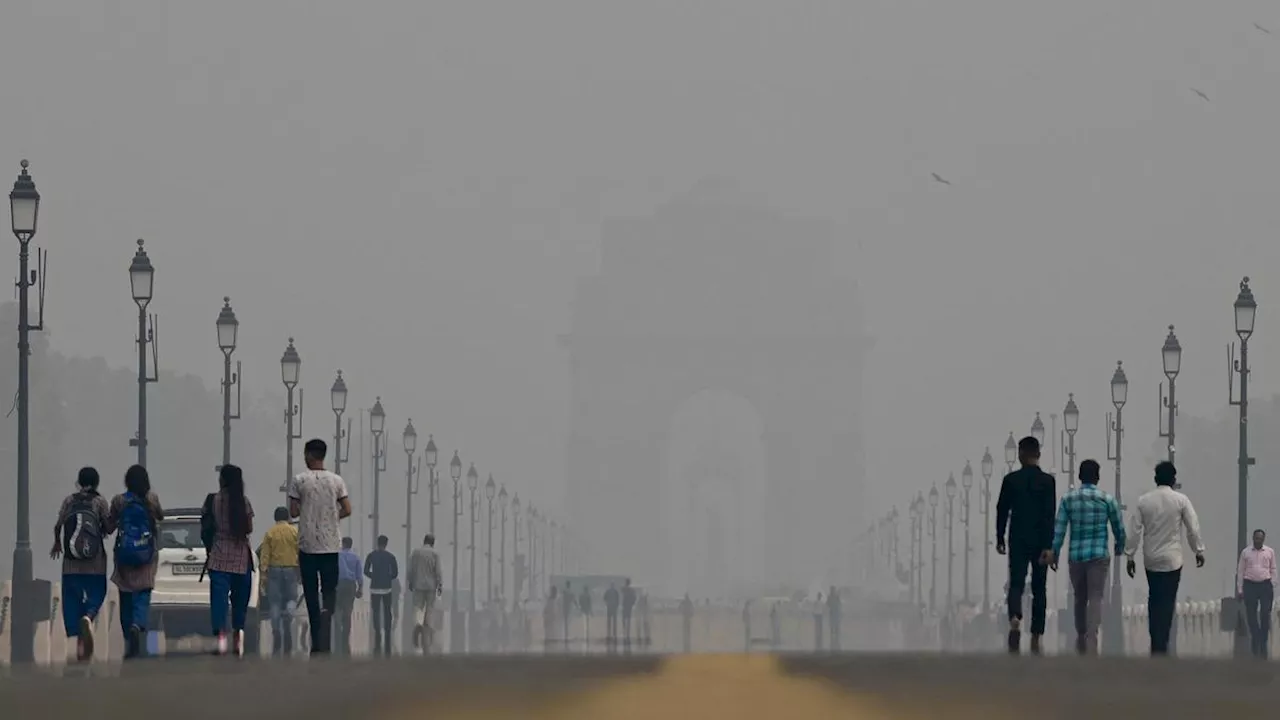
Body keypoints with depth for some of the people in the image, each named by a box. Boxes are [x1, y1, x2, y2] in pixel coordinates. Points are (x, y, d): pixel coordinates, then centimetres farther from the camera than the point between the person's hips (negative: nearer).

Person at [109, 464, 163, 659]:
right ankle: (138, 625, -32)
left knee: (126, 598, 10)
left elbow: (109, 528, 0)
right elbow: (160, 516, 15)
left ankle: (130, 644, 13)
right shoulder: (151, 499, -4)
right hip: (146, 555, -1)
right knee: (143, 595, -2)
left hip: (124, 555, 1)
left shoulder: (119, 501, -6)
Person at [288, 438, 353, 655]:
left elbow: (293, 512, -5)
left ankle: (317, 644, 6)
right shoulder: (336, 481, 1)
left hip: (308, 545, -2)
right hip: (331, 545, 2)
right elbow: (347, 510, 2)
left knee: (311, 593, 6)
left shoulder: (299, 480, -6)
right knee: (330, 590, 8)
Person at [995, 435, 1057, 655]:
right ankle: (1035, 640, 11)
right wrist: (1048, 546, -11)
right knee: (1038, 589, 9)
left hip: (1018, 541, 0)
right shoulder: (1047, 481, -5)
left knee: (1016, 585, -2)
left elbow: (1002, 510, 1)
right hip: (1040, 541, 0)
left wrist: (1000, 539, 11)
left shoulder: (1011, 480, -1)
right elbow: (1050, 514, -10)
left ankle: (1015, 620, -33)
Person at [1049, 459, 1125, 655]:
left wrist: (1054, 554, 5)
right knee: (1095, 599, -4)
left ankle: (1081, 639, 30)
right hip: (1099, 556, -2)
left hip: (1075, 556, 2)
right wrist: (1119, 547, 26)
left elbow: (1059, 530, -4)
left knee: (1080, 599, 18)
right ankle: (1091, 639, -20)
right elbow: (1119, 529, 6)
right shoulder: (1108, 500, -3)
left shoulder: (1068, 499, -1)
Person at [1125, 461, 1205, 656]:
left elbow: (1134, 530, -2)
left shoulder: (1144, 500, -3)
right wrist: (1199, 550, 9)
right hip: (1172, 559, -2)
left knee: (1154, 601, 16)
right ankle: (1161, 645, -4)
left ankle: (1156, 643, 17)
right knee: (1167, 603, 2)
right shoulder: (1181, 500, -8)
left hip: (1151, 559, 2)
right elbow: (1193, 528, -5)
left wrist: (1129, 555, 5)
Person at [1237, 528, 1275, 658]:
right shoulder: (1246, 552, 6)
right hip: (1250, 585, 0)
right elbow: (1240, 571, 7)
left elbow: (1273, 570, 9)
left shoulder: (1270, 552, 7)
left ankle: (1263, 644, 2)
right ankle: (1255, 645, 9)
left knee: (1265, 616, -5)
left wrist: (1273, 587, 4)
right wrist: (1240, 589, 2)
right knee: (1251, 617, 1)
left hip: (1265, 585, 0)